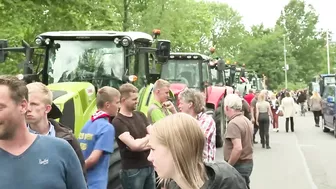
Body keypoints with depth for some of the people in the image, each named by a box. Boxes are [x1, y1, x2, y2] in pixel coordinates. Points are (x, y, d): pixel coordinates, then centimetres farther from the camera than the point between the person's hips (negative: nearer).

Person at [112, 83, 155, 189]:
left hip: (149, 166, 6)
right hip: (132, 170, -6)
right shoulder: (118, 122, -14)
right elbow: (134, 145, -23)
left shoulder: (140, 115, 9)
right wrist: (148, 137, -6)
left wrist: (141, 145, -16)